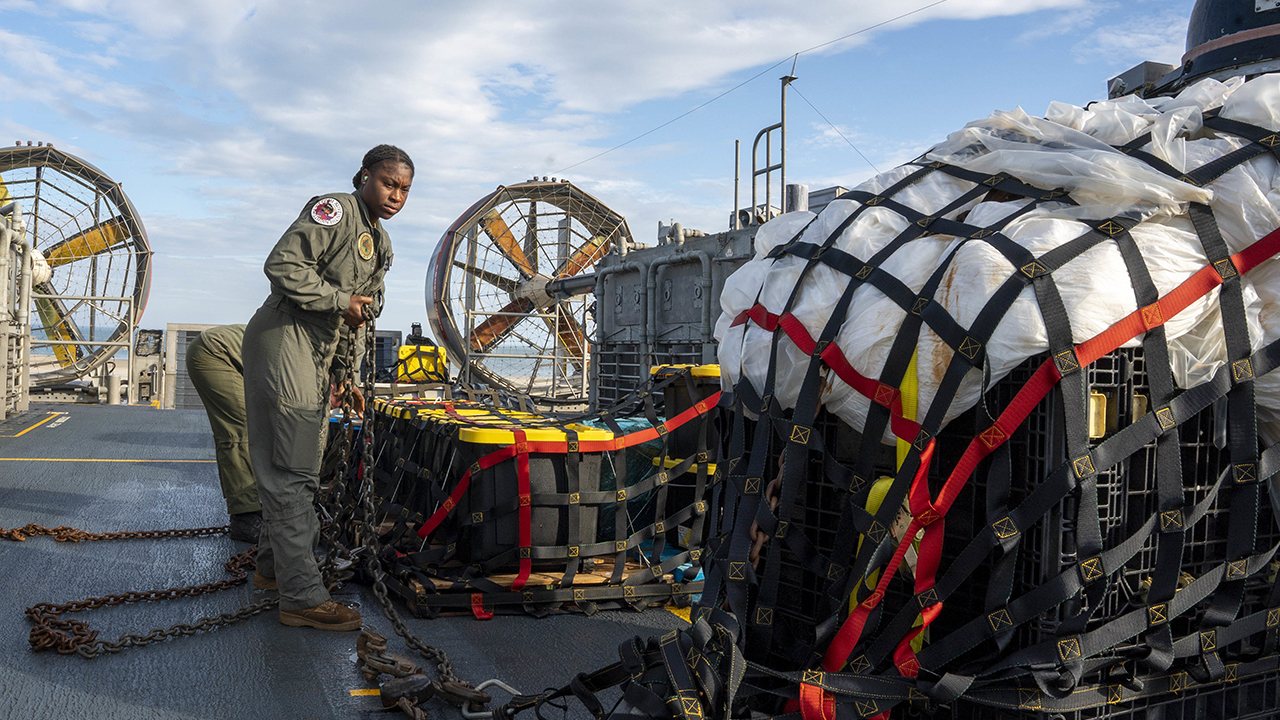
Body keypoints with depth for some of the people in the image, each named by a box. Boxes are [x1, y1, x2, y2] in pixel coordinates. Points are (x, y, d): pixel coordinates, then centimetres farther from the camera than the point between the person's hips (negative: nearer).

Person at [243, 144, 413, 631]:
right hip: (286, 341, -10)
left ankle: (272, 567, 32)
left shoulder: (382, 245, 18)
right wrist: (339, 300, -17)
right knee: (292, 472, -10)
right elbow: (283, 265, -22)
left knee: (300, 468, 17)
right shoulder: (334, 211, -10)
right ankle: (302, 597, -8)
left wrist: (349, 375, 17)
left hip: (321, 359, 10)